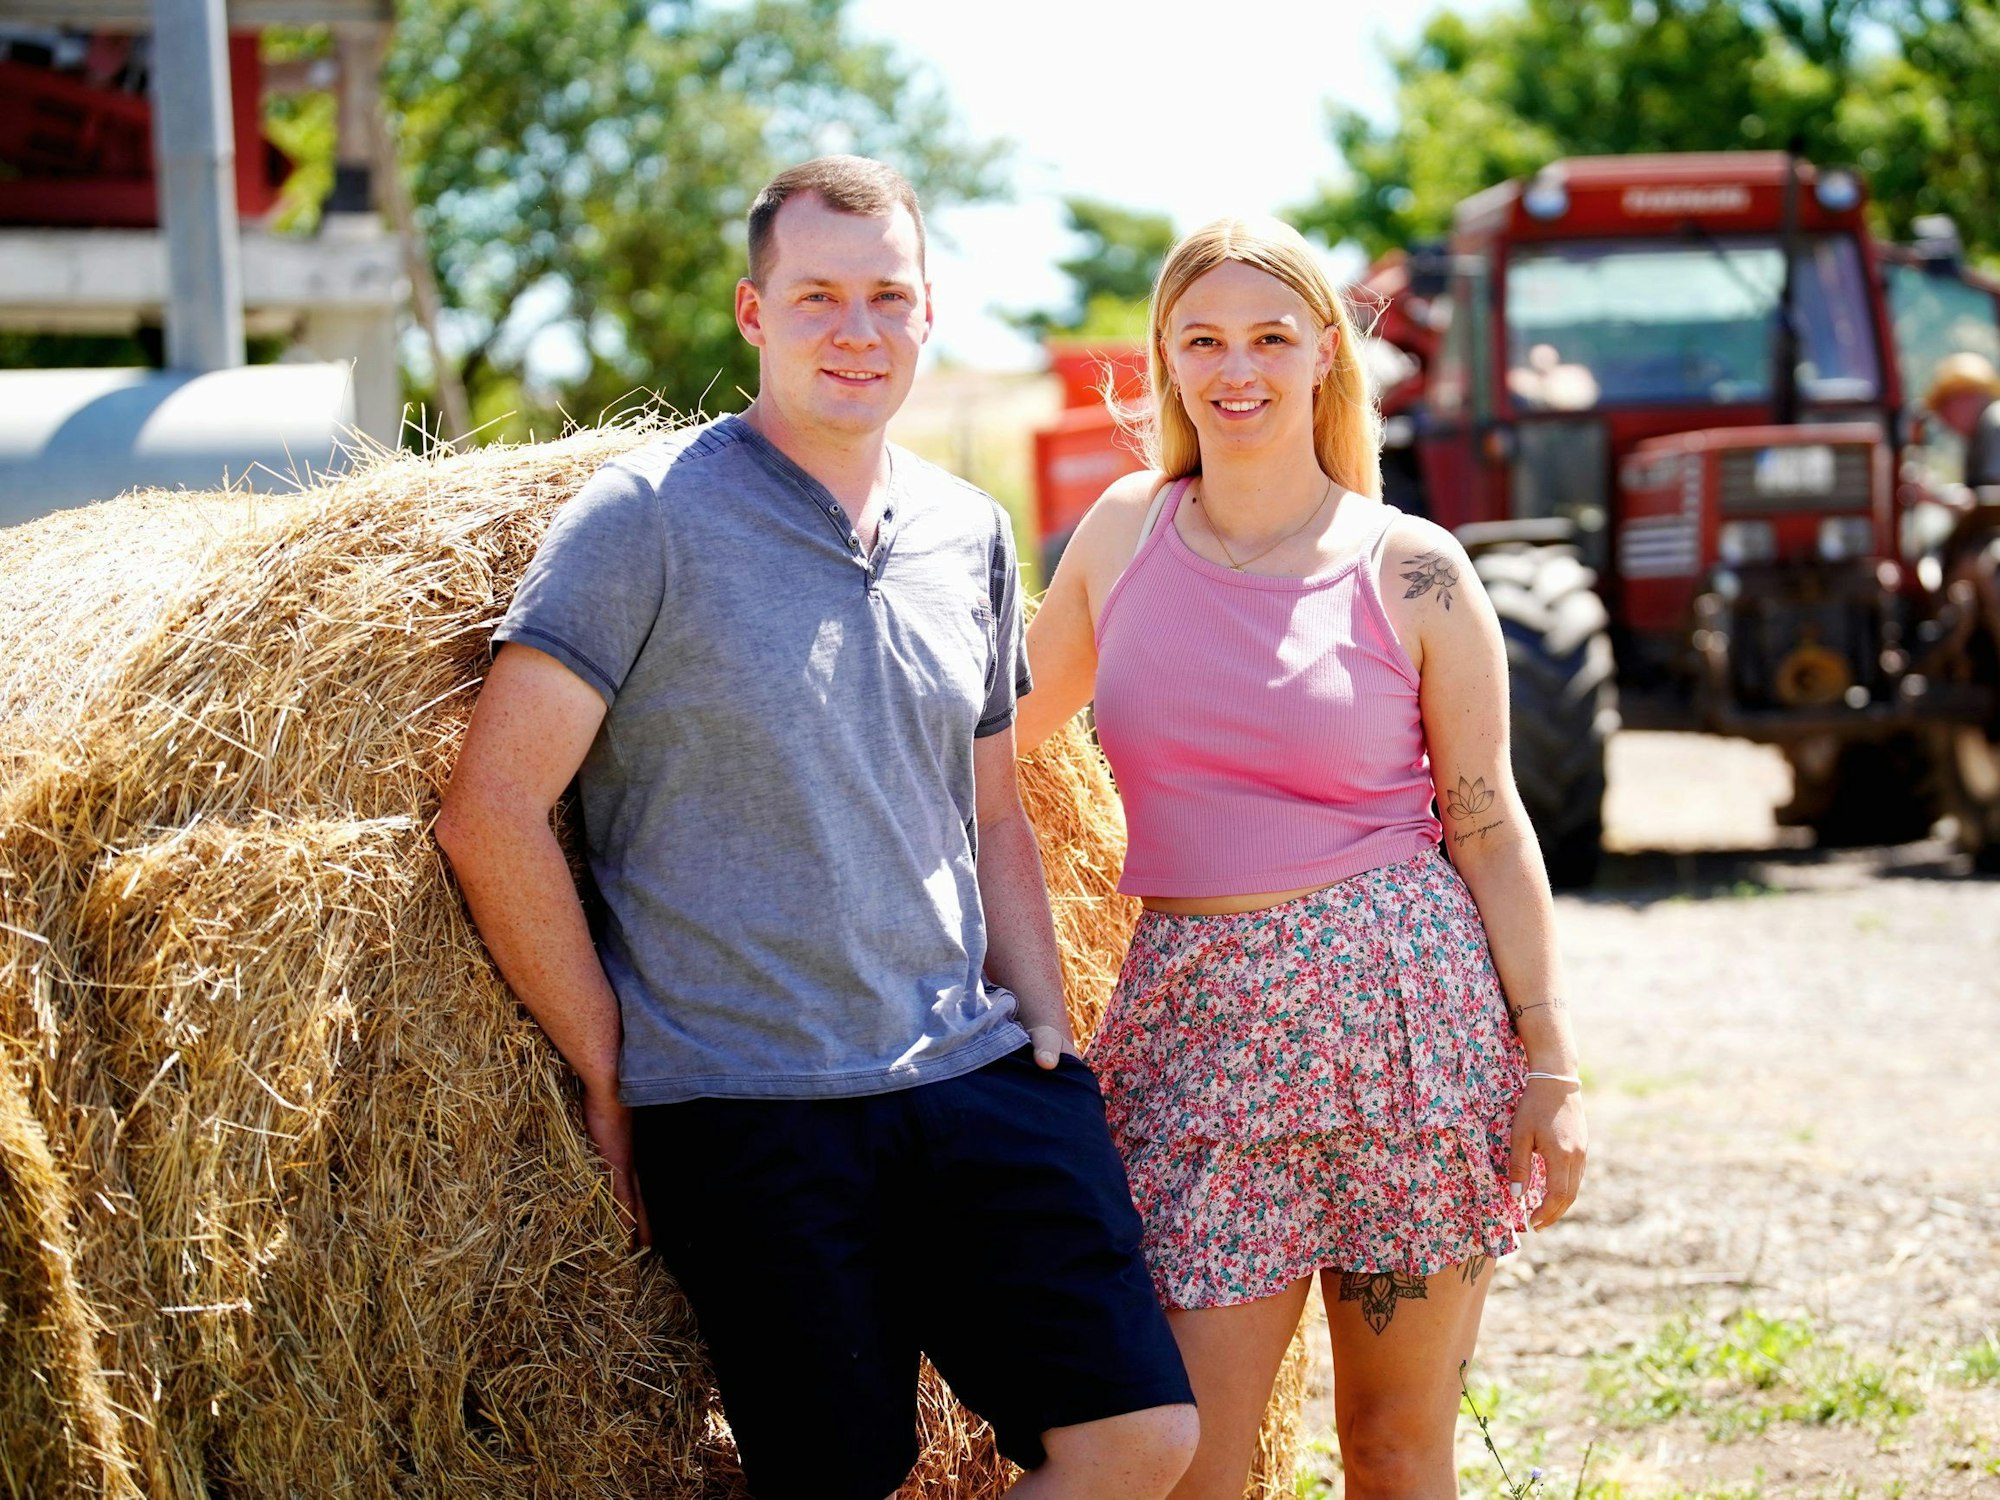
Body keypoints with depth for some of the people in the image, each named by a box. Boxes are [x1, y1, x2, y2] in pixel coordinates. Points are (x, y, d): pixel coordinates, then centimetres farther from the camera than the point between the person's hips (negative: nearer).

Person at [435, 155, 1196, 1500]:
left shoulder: (971, 534, 12)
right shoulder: (649, 519, -7)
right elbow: (492, 809, -10)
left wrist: (1045, 1026, 11)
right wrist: (612, 1071, -7)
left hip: (974, 1076, 5)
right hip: (746, 1120, -5)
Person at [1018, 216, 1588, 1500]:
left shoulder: (1412, 573, -2)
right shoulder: (1128, 529, 7)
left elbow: (1489, 827, 2)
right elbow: (1012, 717, 24)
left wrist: (1555, 1065, -2)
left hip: (1398, 1008, -2)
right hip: (1196, 1020, 2)